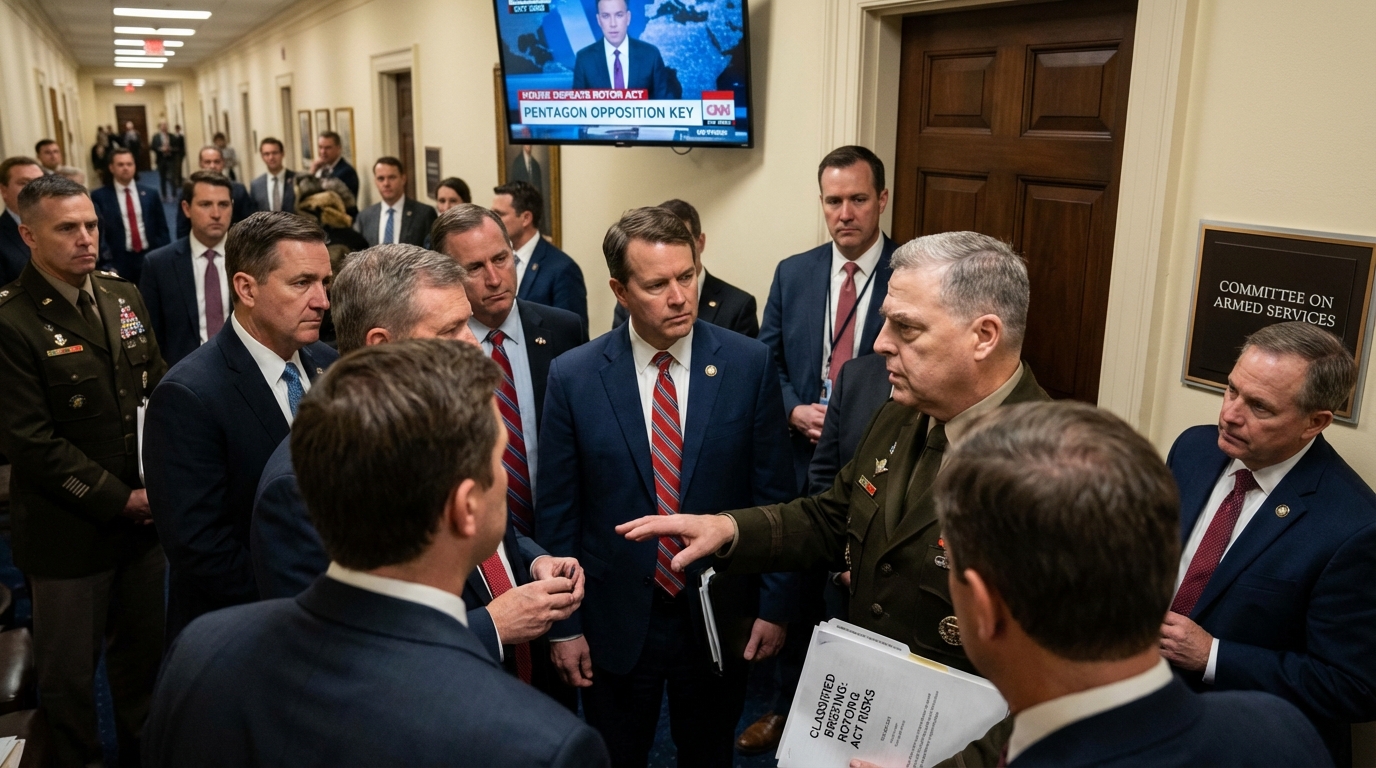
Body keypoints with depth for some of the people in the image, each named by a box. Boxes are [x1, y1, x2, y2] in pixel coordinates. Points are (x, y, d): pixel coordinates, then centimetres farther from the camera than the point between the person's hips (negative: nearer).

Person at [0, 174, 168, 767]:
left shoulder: (123, 296, 5)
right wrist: (120, 499, -16)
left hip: (145, 517, 6)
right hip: (69, 534, -5)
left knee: (144, 653, 20)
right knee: (69, 674, 13)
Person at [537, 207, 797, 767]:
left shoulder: (749, 364, -9)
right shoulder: (573, 377, -10)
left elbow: (773, 493, -3)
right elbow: (557, 511, -4)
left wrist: (775, 603, -2)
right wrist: (563, 625, -2)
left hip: (720, 618, 1)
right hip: (613, 624, 0)